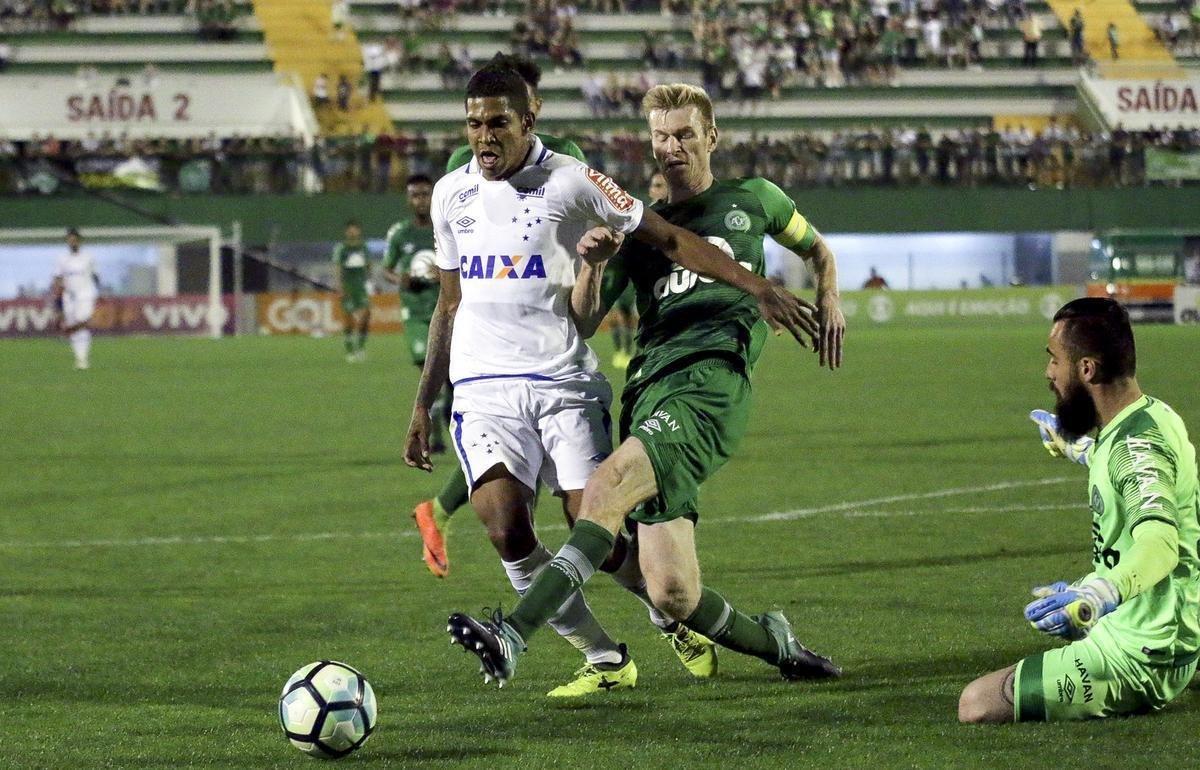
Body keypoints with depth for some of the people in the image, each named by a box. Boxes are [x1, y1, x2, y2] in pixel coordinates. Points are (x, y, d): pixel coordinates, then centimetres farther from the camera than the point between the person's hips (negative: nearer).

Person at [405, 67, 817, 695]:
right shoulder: (451, 194, 10)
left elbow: (667, 238, -1)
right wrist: (423, 403, 21)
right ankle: (603, 660, -2)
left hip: (563, 382, -3)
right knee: (505, 528, -19)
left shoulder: (568, 181, -3)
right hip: (484, 388, 3)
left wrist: (757, 288, -8)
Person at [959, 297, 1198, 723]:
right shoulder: (1154, 416, 5)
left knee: (977, 704, -19)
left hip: (1136, 659, -11)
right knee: (1053, 608, 42)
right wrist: (1077, 449, 47)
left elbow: (1159, 539, -45)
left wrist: (1103, 592, -63)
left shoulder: (1136, 447, -26)